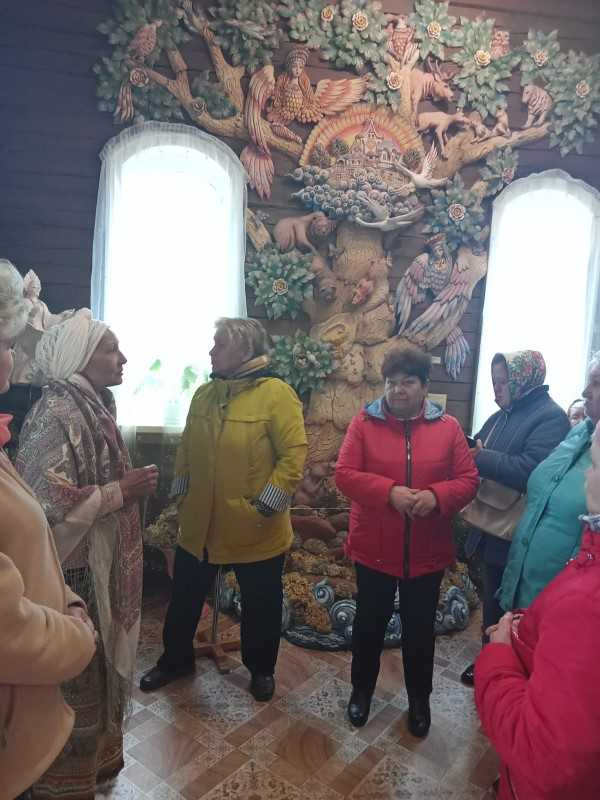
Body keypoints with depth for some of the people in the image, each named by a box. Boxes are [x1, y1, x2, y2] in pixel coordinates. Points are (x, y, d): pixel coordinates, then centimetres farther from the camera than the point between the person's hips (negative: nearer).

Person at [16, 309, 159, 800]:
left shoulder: (92, 406, 7)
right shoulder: (57, 415, -22)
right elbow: (49, 506, -29)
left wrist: (131, 483, 6)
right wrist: (120, 491, -23)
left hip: (104, 566, 9)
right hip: (78, 573, -9)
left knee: (102, 668, 24)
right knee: (79, 682, 10)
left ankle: (99, 757, 46)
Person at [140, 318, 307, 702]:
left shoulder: (277, 394, -15)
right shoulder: (204, 394, 4)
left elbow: (294, 454, -18)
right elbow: (187, 449, 13)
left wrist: (267, 504, -19)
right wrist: (183, 490, 11)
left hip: (255, 529, -5)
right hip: (200, 523, 5)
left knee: (261, 604, 15)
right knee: (185, 597, 20)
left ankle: (261, 668, 40)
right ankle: (176, 659, 45)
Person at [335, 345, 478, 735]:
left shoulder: (448, 427, -2)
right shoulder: (364, 423, -5)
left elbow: (468, 480, -3)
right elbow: (344, 474, -12)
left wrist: (436, 496, -23)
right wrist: (390, 493, -26)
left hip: (427, 552, 1)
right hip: (374, 549, 0)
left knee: (420, 628, 17)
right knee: (369, 623, 16)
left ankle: (419, 699, 40)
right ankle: (362, 689, 40)